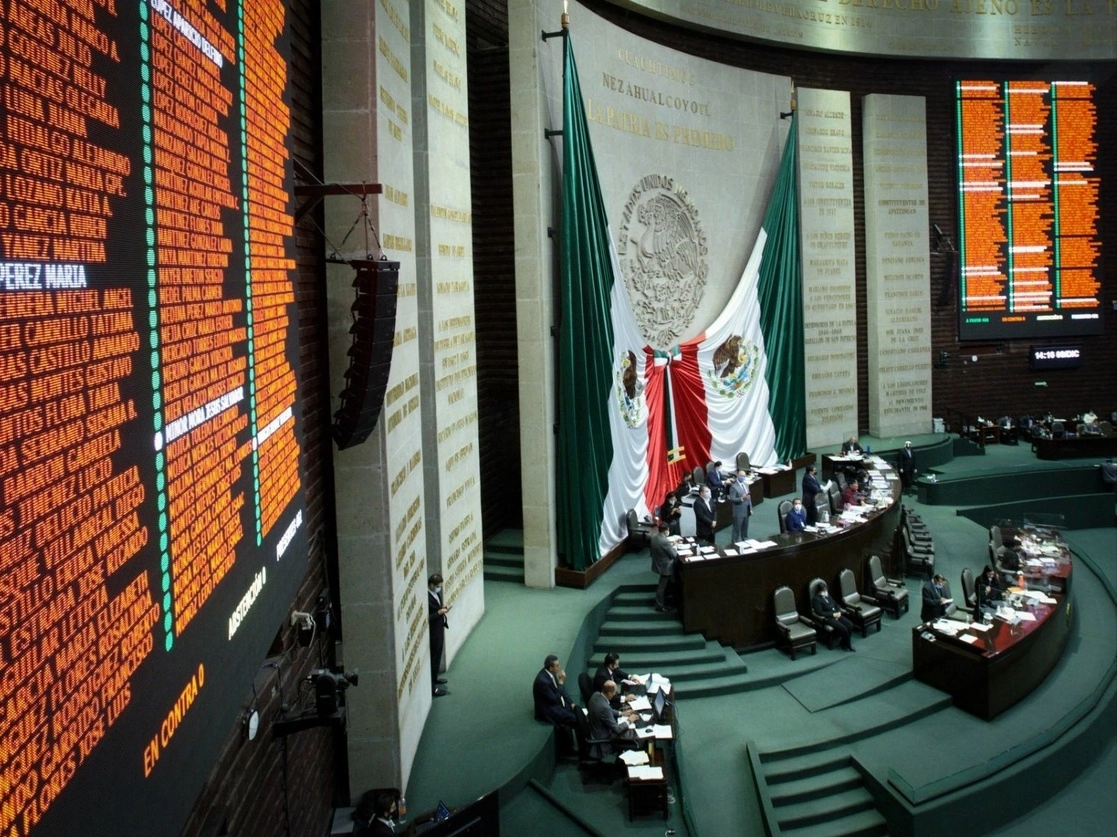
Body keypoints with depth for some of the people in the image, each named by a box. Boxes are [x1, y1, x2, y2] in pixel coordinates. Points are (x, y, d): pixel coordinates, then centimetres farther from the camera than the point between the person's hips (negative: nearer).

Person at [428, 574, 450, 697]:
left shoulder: (436, 593, 2)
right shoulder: (426, 598, -27)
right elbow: (426, 618, -27)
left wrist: (442, 607, -1)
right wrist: (439, 612, -25)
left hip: (439, 629, 10)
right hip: (433, 632, -10)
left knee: (437, 656, 24)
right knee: (434, 658, -1)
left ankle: (434, 678, 42)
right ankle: (432, 688, 6)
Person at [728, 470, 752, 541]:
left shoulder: (746, 484, 10)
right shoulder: (733, 486, -14)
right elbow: (732, 499, -19)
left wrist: (750, 508, 13)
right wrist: (742, 498, -32)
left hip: (746, 511, 7)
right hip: (738, 512, -7)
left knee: (745, 529, 15)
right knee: (737, 529, 0)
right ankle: (735, 543, 8)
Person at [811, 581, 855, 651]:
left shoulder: (827, 596, 15)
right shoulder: (816, 599, -10)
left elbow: (836, 604, 20)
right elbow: (820, 613, -18)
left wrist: (839, 612, -2)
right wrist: (833, 614, -18)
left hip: (836, 615, 8)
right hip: (827, 618, -8)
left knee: (850, 625, -12)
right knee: (843, 629, -24)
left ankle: (843, 642, 5)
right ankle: (848, 645, -1)